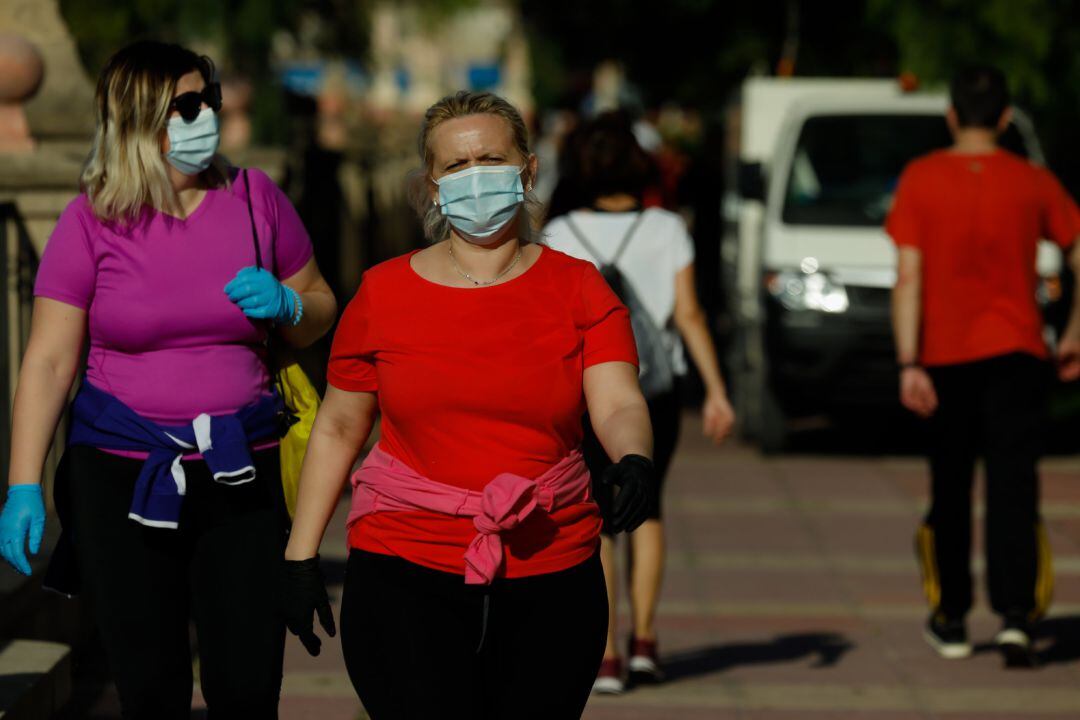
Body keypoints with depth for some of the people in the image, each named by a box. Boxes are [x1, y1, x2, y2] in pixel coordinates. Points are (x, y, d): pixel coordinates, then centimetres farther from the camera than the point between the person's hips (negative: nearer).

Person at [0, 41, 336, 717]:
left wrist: (283, 306, -10)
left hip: (241, 475, 1)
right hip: (124, 476, -1)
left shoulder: (256, 198, 3)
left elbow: (320, 311, 14)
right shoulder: (92, 221, -3)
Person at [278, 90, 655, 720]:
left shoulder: (577, 290, 4)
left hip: (548, 580, 1)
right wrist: (302, 556, 8)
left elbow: (619, 404, -8)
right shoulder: (383, 294, 4)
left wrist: (634, 459, -31)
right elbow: (338, 429, 10)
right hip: (405, 577, -1)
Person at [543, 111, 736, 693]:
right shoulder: (666, 229, -3)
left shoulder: (560, 234, -5)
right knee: (646, 510, 21)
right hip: (655, 389, 1)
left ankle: (607, 658, -4)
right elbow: (688, 314, -7)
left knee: (597, 523, 5)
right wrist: (717, 391, -5)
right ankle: (643, 641, 13)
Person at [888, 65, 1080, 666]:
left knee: (950, 488, 13)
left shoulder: (920, 180, -4)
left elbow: (908, 278, -9)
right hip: (1016, 348, 0)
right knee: (1014, 486, -3)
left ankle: (952, 621, 20)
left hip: (945, 355, 0)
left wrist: (909, 364, -10)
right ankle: (1016, 616, -17)